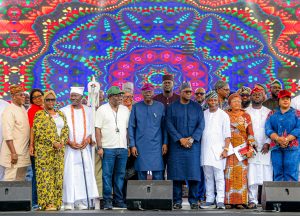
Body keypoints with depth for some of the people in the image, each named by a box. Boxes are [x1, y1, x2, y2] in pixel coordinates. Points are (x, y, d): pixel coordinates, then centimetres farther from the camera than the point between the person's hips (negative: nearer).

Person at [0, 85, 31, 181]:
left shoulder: (23, 108, 12)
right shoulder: (9, 111, -14)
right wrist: (13, 153, -23)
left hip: (24, 153, 9)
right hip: (14, 152, -8)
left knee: (21, 180, 14)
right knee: (10, 180, -6)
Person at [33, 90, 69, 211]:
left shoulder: (61, 114, 16)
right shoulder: (39, 114, -1)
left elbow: (66, 129, 11)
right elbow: (38, 132, -10)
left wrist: (62, 141, -8)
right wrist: (53, 143, -15)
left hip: (59, 150, 5)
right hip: (44, 150, -5)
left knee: (58, 175, 4)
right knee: (46, 175, -7)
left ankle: (56, 202, 8)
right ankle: (47, 203, -7)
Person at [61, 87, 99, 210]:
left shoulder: (88, 111, 11)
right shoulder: (64, 111, 4)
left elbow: (92, 128, 9)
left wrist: (88, 139, -7)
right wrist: (69, 142, -10)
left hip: (84, 147, 2)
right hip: (69, 148, -2)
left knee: (85, 173, -1)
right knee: (69, 173, -7)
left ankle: (81, 201, 4)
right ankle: (69, 202, -3)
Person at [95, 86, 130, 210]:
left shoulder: (125, 110, 14)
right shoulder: (102, 109, 1)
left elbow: (128, 129, 15)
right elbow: (97, 129, -3)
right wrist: (99, 147, -9)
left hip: (123, 148, 4)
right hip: (108, 148, -4)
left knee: (120, 175, 7)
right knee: (107, 175, -3)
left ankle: (119, 200, 15)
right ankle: (107, 201, 3)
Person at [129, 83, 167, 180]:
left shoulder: (160, 106, 4)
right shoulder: (136, 107, 3)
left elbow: (164, 126, 7)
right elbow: (131, 127, 4)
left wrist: (165, 143, 0)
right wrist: (132, 145, -1)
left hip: (156, 146, 0)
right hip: (140, 146, 0)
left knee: (158, 175, -3)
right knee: (141, 174, 4)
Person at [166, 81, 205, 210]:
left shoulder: (197, 107, 11)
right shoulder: (172, 107, 8)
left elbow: (201, 125, 3)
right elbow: (169, 125, 0)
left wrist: (192, 138, -10)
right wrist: (180, 139, -10)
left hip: (193, 145, 1)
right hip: (176, 145, 0)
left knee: (193, 173, -3)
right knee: (177, 174, -2)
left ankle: (193, 200, 5)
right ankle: (177, 201, 5)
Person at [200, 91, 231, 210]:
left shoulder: (223, 115, 3)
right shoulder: (203, 114, 12)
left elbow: (227, 135, 0)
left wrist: (226, 149, -10)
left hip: (218, 150, -4)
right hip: (205, 149, 4)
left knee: (219, 176, -7)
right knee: (208, 177, 7)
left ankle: (220, 201, -6)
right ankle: (209, 200, 12)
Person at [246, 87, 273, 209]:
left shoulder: (268, 112, 13)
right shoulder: (246, 112, 12)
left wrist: (267, 143, -6)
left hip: (265, 148, 0)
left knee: (267, 176, -4)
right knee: (252, 176, -6)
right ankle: (253, 200, -1)